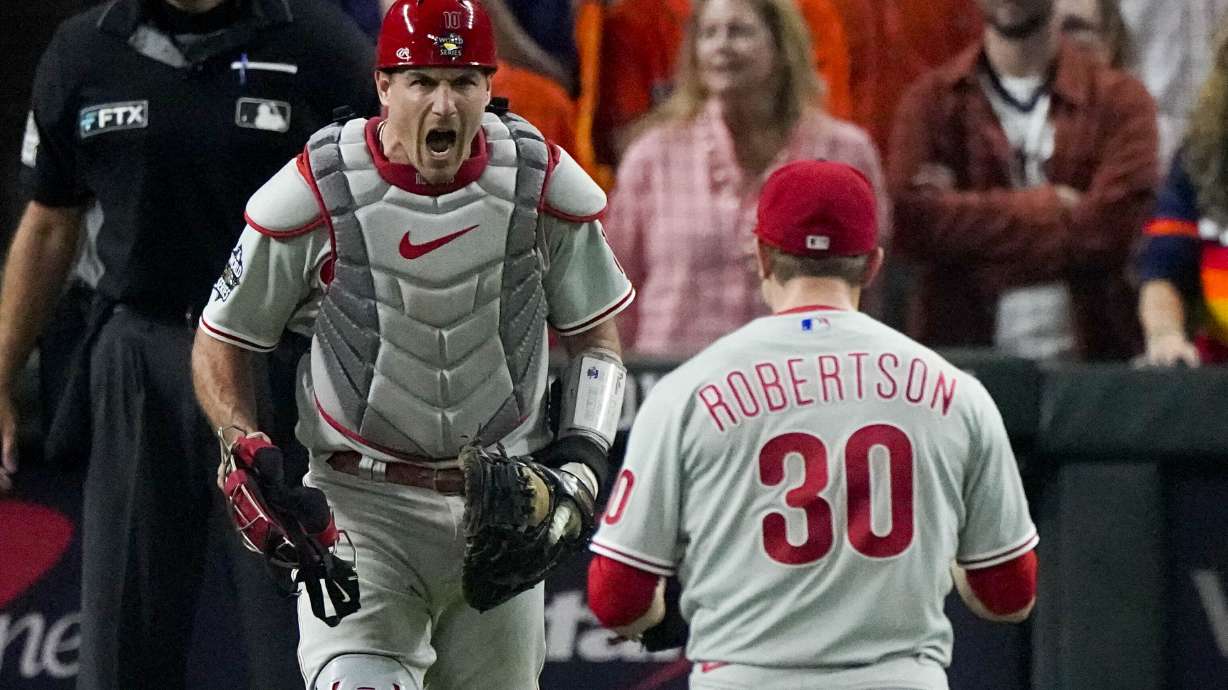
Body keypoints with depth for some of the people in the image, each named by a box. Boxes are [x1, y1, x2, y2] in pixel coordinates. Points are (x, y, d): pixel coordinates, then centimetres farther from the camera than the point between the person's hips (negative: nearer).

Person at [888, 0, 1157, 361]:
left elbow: (1109, 233, -10)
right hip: (958, 351, 1)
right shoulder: (932, 98, 7)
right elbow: (911, 223, -7)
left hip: (1089, 352, -1)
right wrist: (1048, 205, -9)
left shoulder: (1120, 100, 4)